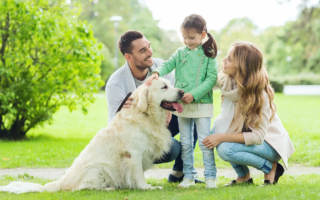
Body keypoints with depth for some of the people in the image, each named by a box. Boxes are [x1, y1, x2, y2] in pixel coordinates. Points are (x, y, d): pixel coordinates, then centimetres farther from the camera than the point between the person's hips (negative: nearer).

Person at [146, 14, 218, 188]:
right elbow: (168, 64, -5)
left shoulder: (209, 55, -3)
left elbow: (211, 79, -10)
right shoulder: (181, 53, 7)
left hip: (202, 104, -4)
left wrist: (194, 94, -18)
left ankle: (210, 177, 5)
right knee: (185, 143, 9)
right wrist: (156, 73, -27)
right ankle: (188, 176, 18)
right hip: (182, 104, 4)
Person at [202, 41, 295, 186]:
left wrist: (222, 138, -29)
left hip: (269, 143, -7)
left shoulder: (259, 93, -28)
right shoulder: (228, 81, -7)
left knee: (225, 149, -29)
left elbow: (258, 137, -27)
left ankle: (271, 167, -6)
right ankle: (244, 176, -1)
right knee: (216, 130, -17)